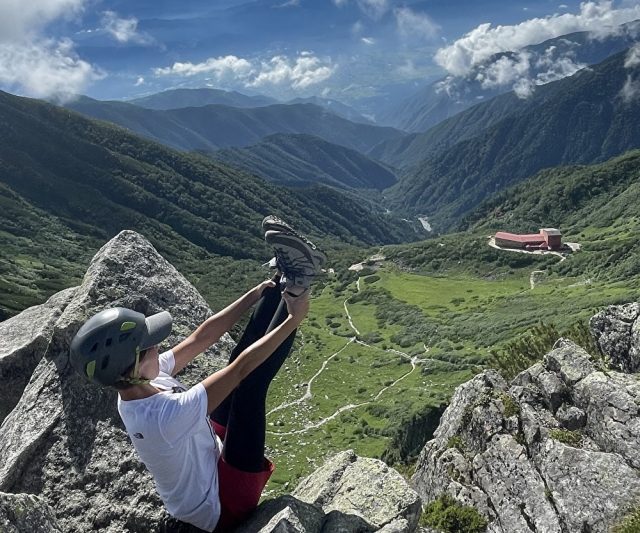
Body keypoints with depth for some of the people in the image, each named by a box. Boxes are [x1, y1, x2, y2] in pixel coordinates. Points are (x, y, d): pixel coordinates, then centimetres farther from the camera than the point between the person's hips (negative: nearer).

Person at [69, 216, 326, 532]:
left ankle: (282, 281, -2)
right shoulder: (164, 417, -38)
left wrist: (258, 292, -8)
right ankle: (294, 284, -19)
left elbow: (201, 338, -8)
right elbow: (241, 369, -36)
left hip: (211, 457, 8)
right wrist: (294, 320, -28)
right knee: (250, 384, -24)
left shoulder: (137, 383, -13)